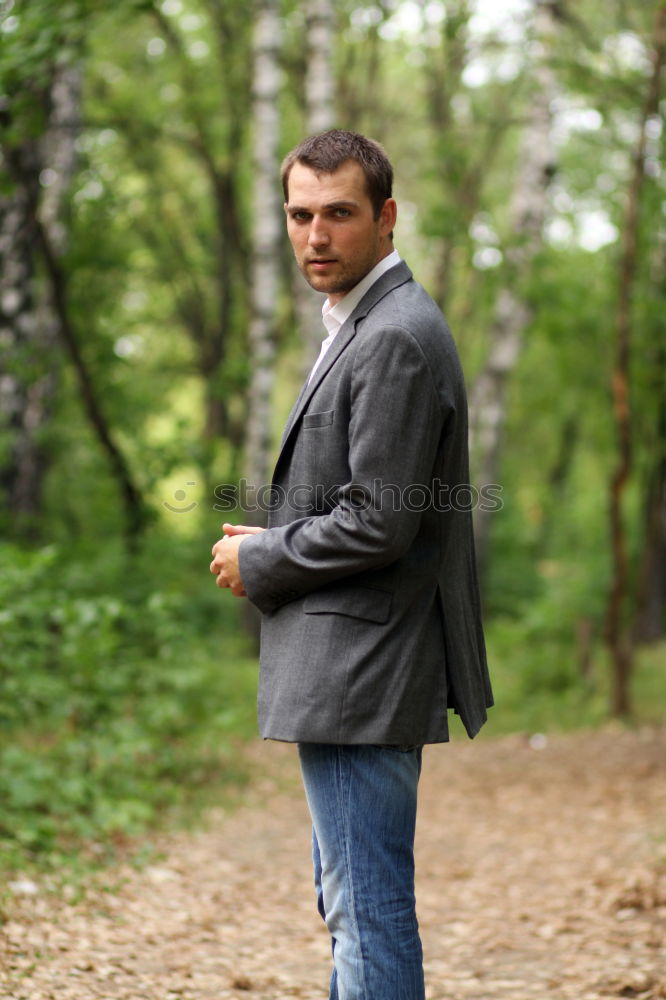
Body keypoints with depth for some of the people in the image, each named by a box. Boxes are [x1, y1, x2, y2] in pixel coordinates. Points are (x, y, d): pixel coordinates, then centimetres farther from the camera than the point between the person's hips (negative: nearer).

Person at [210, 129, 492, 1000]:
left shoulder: (399, 339, -17)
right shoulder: (362, 325, 16)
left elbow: (377, 525, -22)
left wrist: (260, 562, -8)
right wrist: (272, 544, 8)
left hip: (362, 673, -11)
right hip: (348, 671, 11)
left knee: (369, 904, -6)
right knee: (348, 900, 19)